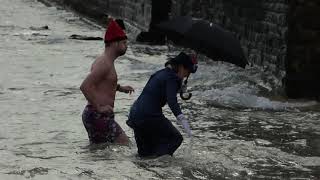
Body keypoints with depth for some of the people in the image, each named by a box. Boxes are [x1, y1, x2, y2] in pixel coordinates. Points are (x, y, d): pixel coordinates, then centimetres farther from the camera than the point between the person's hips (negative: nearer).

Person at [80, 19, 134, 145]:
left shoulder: (105, 61, 16)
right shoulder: (105, 63, -16)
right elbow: (85, 86, -27)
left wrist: (119, 88, 24)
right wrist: (99, 107, -24)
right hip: (98, 116, -10)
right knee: (124, 143, -8)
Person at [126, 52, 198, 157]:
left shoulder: (161, 73, 17)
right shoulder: (171, 77, -10)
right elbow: (172, 101, -26)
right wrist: (183, 120, -34)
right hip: (149, 116, -9)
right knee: (175, 138, -1)